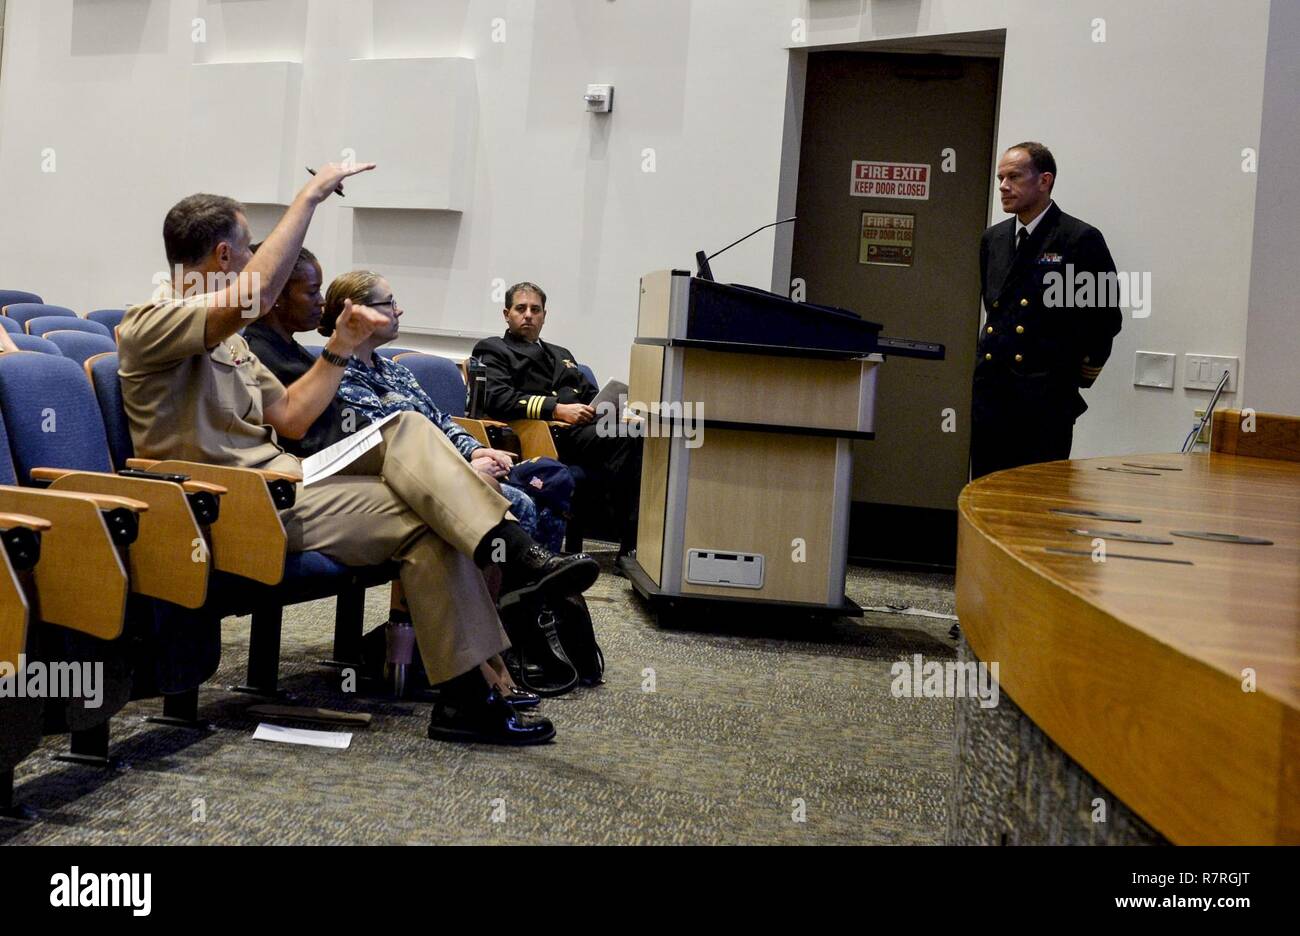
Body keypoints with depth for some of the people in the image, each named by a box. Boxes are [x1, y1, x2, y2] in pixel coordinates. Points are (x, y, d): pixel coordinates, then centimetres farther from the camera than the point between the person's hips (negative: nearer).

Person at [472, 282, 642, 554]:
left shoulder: (561, 355, 37)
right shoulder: (492, 350, 15)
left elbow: (591, 394, 29)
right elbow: (497, 399, -4)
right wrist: (557, 409, -15)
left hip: (588, 425, 6)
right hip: (548, 433, -6)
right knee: (625, 439, -34)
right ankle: (632, 545, -37)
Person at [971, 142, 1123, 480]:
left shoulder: (1080, 239, -6)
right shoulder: (993, 239, 14)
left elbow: (1106, 319, -3)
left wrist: (1077, 378, 2)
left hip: (1045, 400, -6)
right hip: (989, 394, 6)